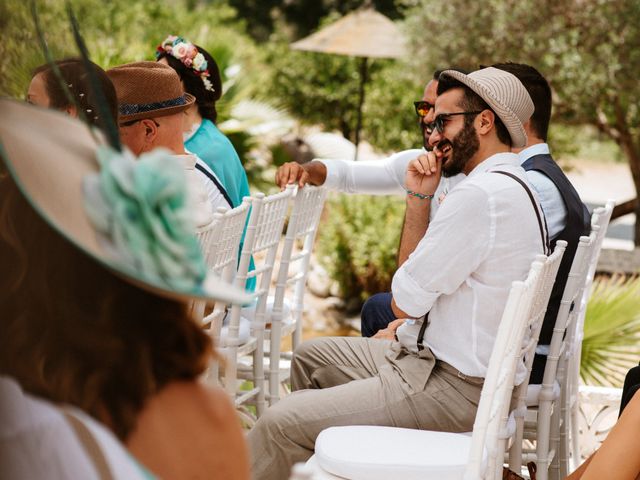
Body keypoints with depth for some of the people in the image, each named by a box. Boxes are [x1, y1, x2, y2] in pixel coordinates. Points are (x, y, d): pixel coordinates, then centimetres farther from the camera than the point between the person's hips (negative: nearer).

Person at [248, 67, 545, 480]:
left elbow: (405, 301, -15)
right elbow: (422, 275, 17)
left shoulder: (482, 194, -22)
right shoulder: (509, 185, 12)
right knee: (310, 356, 25)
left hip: (456, 388, -11)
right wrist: (418, 199, 5)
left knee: (281, 424, -15)